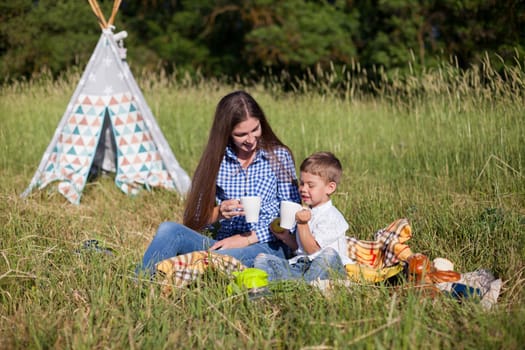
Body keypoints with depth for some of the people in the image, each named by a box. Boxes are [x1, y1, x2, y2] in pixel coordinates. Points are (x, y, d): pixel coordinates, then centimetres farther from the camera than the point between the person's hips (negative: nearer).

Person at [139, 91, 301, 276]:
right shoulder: (216, 160, 8)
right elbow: (196, 218, 7)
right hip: (224, 243, 3)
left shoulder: (279, 156, 3)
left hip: (267, 247, -3)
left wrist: (247, 238, -12)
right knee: (169, 230, -25)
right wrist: (219, 212, -15)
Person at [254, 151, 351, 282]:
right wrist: (286, 237, 9)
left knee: (329, 254, -40)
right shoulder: (306, 212, 19)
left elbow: (312, 249, -10)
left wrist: (302, 224, -15)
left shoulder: (331, 216, -8)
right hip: (300, 264, 8)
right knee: (262, 259, -6)